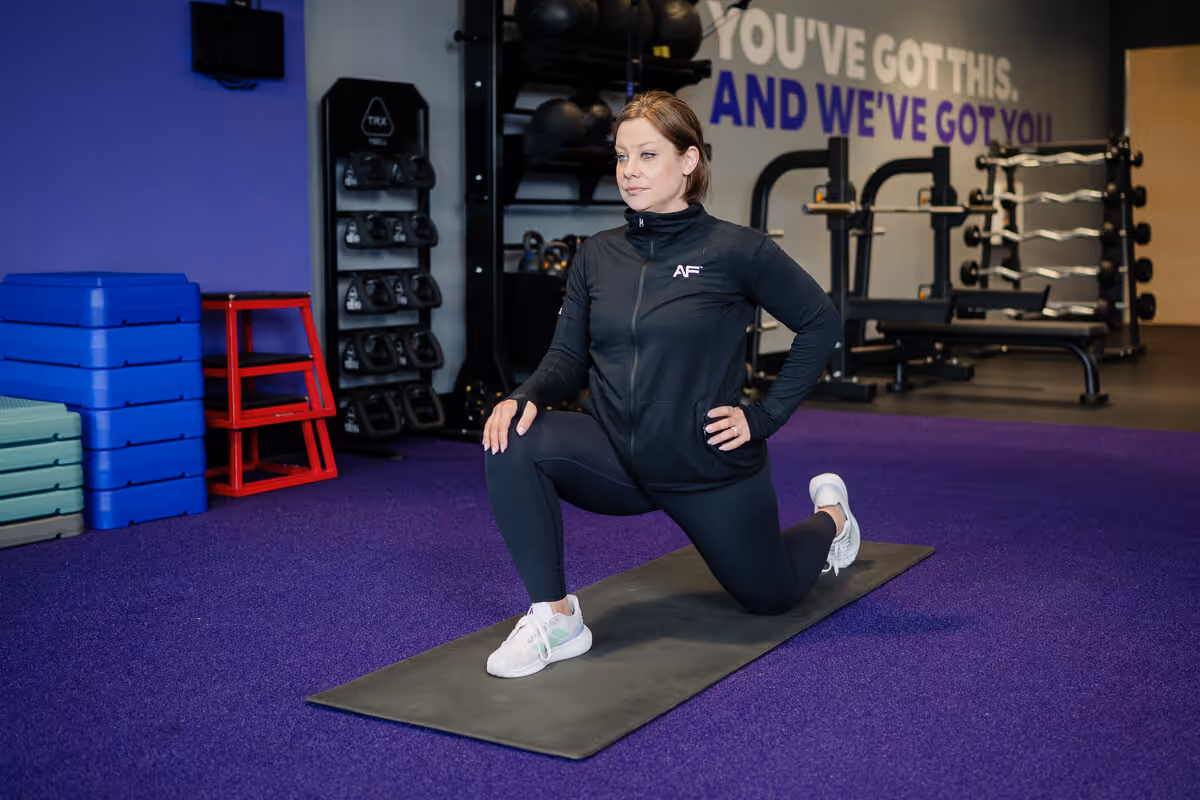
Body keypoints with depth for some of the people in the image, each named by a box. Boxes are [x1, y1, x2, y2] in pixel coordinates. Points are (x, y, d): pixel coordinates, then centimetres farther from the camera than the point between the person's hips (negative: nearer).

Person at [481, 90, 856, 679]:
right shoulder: (596, 256, 0)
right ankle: (555, 619, -15)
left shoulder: (735, 250, -13)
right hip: (618, 461, 3)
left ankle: (830, 517, 50)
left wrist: (766, 416, -8)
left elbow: (820, 322, -5)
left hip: (710, 470, -3)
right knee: (512, 441, -24)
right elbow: (569, 356, 0)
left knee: (767, 596, 16)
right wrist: (527, 397, -22)